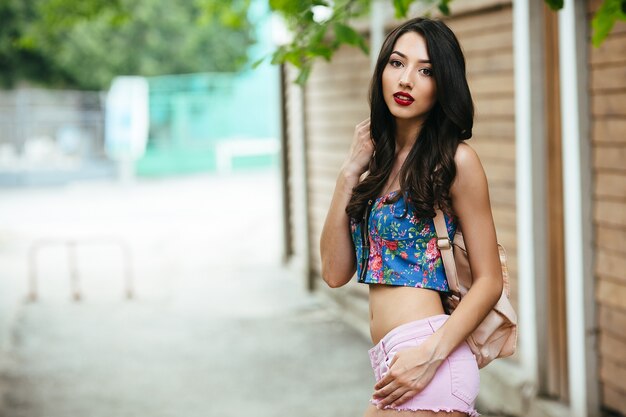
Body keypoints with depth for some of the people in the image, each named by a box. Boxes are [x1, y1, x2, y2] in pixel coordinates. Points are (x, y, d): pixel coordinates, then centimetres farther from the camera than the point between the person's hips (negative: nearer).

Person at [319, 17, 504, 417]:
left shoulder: (455, 160, -6)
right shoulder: (378, 160, 13)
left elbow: (489, 280, -7)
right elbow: (336, 272, 6)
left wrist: (430, 354, -20)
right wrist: (350, 171, 2)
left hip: (427, 359, -7)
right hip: (388, 362, 7)